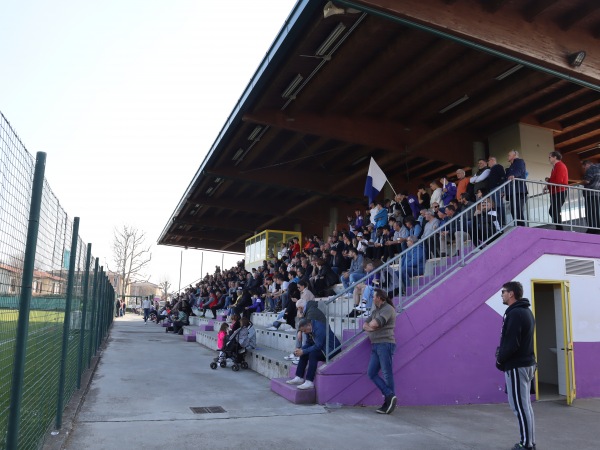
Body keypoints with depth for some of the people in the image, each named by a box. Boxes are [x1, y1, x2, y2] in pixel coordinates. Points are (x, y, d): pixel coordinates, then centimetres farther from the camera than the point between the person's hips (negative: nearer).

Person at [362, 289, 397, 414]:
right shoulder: (375, 311, 20)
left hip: (385, 344, -9)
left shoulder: (388, 309, -8)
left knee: (387, 374, -4)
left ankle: (390, 400, 4)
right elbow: (365, 325, 14)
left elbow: (374, 324, -20)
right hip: (375, 346, 9)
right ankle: (390, 396, 3)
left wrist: (370, 324, 2)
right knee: (371, 373, 2)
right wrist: (370, 327, -7)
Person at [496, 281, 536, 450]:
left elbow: (511, 343, -23)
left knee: (520, 406, -3)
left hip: (516, 366, -10)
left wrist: (500, 360, -8)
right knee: (525, 405, 15)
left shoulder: (515, 313, -19)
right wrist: (502, 352, 11)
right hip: (526, 363, 10)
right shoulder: (526, 311, 13)